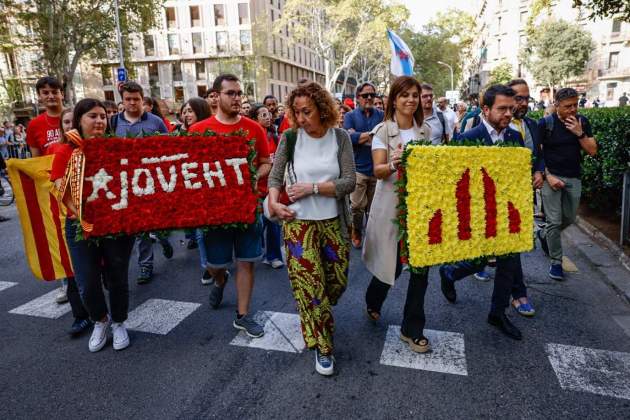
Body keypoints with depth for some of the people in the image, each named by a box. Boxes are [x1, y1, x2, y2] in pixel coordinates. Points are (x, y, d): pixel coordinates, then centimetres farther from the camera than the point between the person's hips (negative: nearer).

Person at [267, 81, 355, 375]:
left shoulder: (340, 137, -4)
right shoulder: (290, 138, -4)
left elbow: (349, 182, -9)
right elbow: (275, 176, 2)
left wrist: (312, 187, -16)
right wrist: (273, 201, -16)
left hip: (333, 222, 2)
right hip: (299, 223, -2)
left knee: (337, 282, 15)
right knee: (311, 285, 2)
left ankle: (314, 317, 47)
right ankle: (322, 346, 21)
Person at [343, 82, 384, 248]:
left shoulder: (381, 115, 9)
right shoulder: (350, 116, 4)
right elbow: (349, 137, -13)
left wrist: (360, 136, -10)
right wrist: (372, 134, -8)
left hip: (377, 168, 2)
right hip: (358, 168, -2)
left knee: (374, 206, 10)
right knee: (358, 206, -2)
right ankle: (356, 232, 21)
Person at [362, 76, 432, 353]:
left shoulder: (424, 131, 9)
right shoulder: (383, 130, -4)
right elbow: (378, 171, -15)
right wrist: (393, 165, -36)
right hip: (391, 205, -4)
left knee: (421, 268, 3)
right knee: (392, 265, 6)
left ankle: (412, 330, 20)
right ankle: (373, 301, 40)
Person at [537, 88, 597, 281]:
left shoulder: (582, 122, 3)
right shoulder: (545, 123, -8)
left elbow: (592, 151, 0)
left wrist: (579, 133, -14)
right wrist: (547, 176, -13)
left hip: (574, 178, 4)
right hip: (552, 176, -4)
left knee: (569, 218, 13)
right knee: (554, 221, -4)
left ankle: (543, 234, 41)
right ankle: (556, 261, 8)